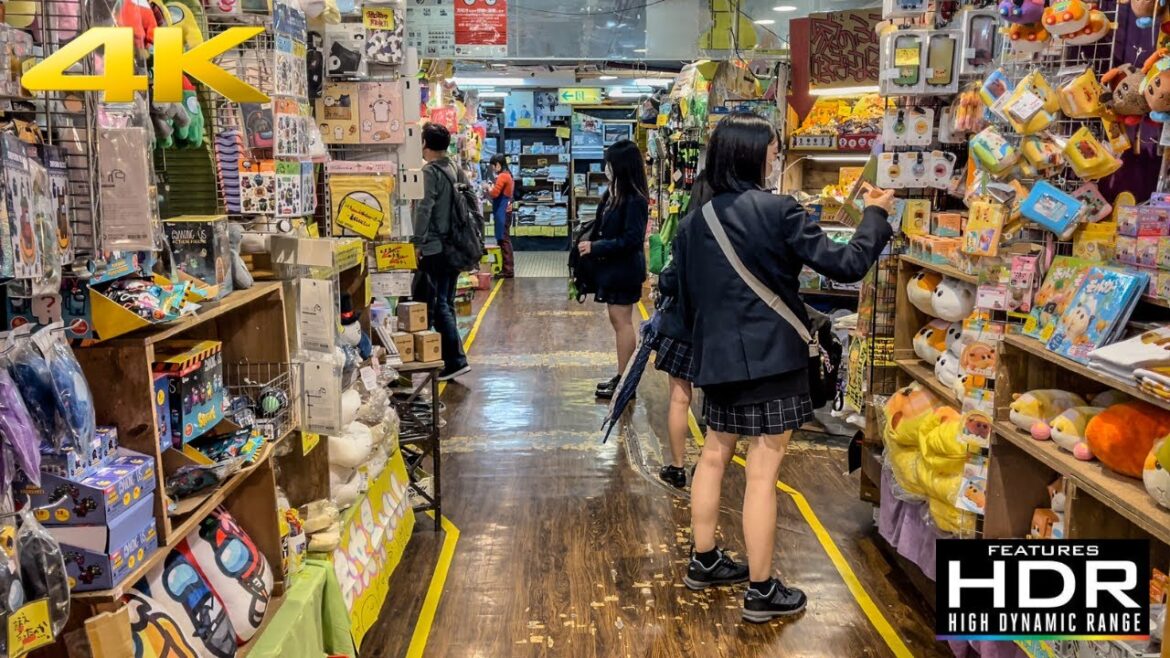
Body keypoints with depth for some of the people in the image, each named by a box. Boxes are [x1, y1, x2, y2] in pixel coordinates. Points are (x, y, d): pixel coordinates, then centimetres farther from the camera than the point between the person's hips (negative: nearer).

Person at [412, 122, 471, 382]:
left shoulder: (430, 171, -12)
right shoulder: (457, 171, 11)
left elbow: (424, 208, -21)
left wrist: (418, 242, -15)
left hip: (434, 249, -8)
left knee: (436, 305, -4)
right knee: (446, 303, 14)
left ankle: (456, 360, -7)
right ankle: (450, 358, 19)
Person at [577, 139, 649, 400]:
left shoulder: (635, 200, -19)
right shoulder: (614, 193, 7)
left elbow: (631, 240, -22)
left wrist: (595, 247, -19)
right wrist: (591, 242, 0)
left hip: (624, 270, -9)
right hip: (612, 267, 9)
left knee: (623, 322, -2)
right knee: (618, 321, 15)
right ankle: (621, 377, 25)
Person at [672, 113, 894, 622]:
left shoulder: (696, 221, 4)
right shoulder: (778, 211, -14)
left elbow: (686, 297, 12)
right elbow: (846, 266, -13)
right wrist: (875, 215, 3)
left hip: (718, 355, 7)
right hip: (770, 356, -6)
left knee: (714, 456, 18)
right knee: (763, 472, 0)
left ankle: (704, 562, 32)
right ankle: (761, 591, 12)